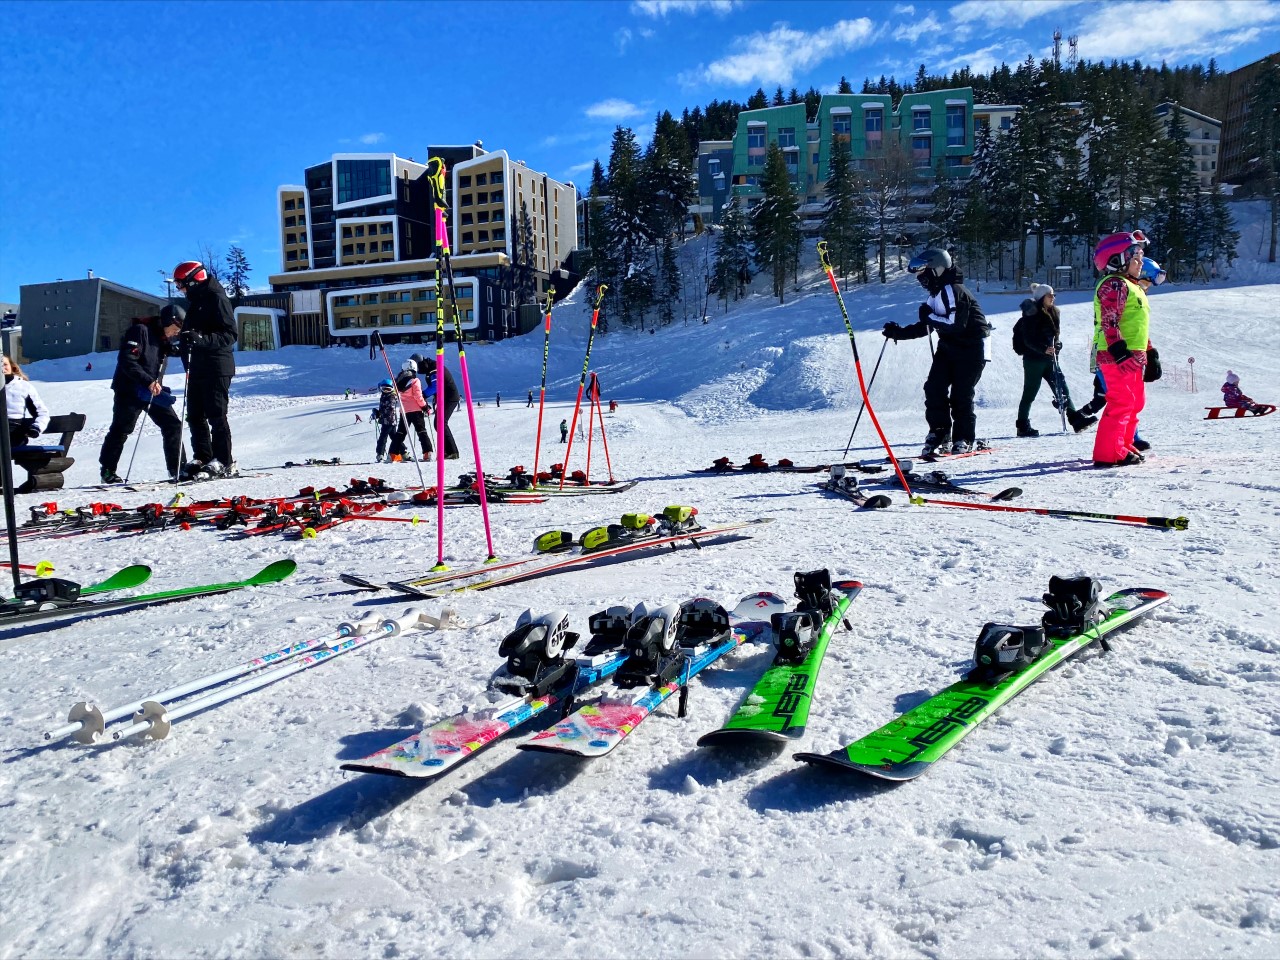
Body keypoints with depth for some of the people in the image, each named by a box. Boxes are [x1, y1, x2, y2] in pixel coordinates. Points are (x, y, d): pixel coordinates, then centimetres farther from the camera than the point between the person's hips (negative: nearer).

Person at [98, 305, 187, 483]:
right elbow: (126, 360, -21)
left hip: (153, 391, 7)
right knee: (121, 430, 2)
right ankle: (108, 471, 15)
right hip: (130, 390, -7)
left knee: (173, 425, 0)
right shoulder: (140, 330, -13)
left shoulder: (164, 338, 12)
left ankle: (177, 469, 4)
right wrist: (148, 381, -28)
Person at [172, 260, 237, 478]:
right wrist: (185, 343, 13)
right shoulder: (195, 301, 19)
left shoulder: (216, 298, -9)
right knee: (195, 415, 8)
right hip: (198, 367, 9)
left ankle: (224, 463, -5)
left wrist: (200, 338, -28)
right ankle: (202, 458, 14)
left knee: (216, 415, -8)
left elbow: (230, 335, -18)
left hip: (217, 367, -9)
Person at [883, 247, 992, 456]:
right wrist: (899, 332, 7)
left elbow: (955, 324, -29)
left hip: (972, 348, -9)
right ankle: (938, 433, 2)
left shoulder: (954, 291, -18)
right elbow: (925, 327, 16)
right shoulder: (936, 294, 11)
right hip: (949, 347, 9)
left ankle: (965, 439, 4)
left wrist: (929, 316, -18)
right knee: (934, 388, -5)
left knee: (961, 394, -9)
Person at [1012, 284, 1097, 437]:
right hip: (1034, 359, -7)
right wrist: (1044, 349, -28)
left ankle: (1076, 419, 5)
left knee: (1062, 388, 4)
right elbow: (1028, 340, -17)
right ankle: (1023, 426, 9)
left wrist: (1056, 346, 5)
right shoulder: (1031, 314, -12)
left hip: (1050, 358, 7)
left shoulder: (1054, 312, 12)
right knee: (1030, 393, 0)